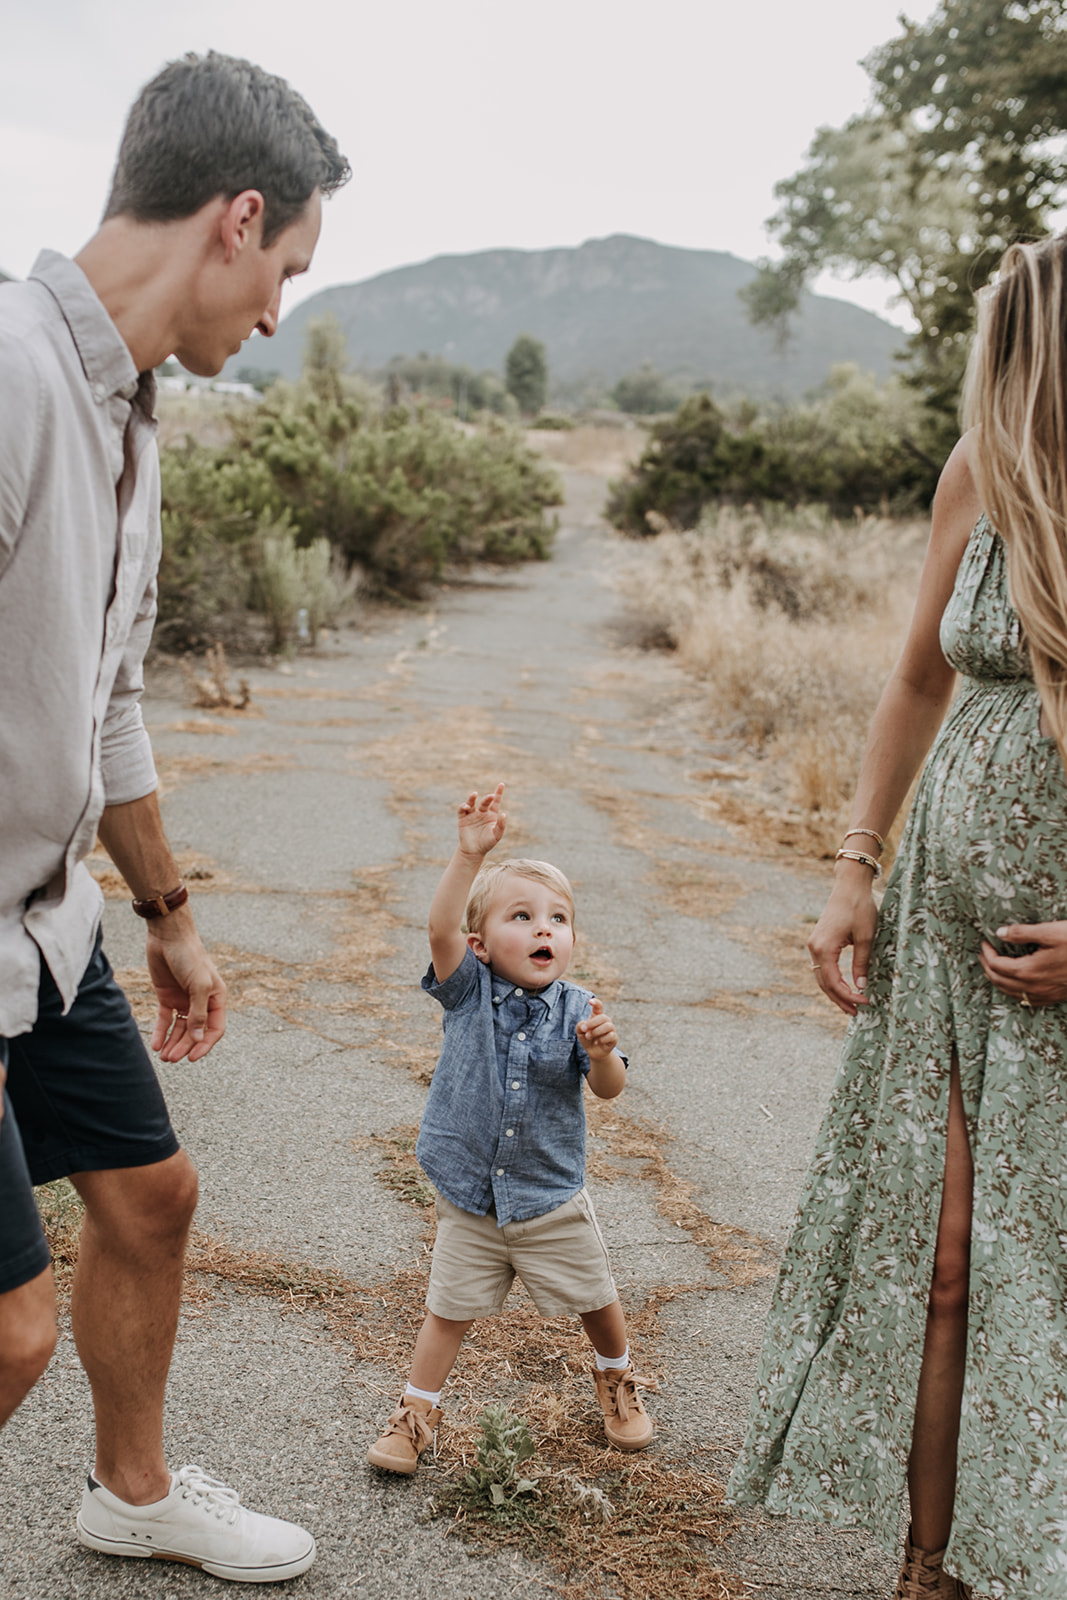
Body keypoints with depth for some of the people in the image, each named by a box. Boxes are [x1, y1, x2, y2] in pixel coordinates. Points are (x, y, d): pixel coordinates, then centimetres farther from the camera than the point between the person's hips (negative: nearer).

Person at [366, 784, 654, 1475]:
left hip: (552, 1197, 1)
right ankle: (417, 1411, 27)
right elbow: (441, 929, -29)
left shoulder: (576, 1009, -10)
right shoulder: (468, 991, -12)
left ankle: (617, 1377, 45)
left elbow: (609, 1089, -13)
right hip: (469, 1200, -1)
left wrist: (601, 1052, -36)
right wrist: (471, 854, -41)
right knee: (450, 1308, 8)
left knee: (595, 1298, 17)